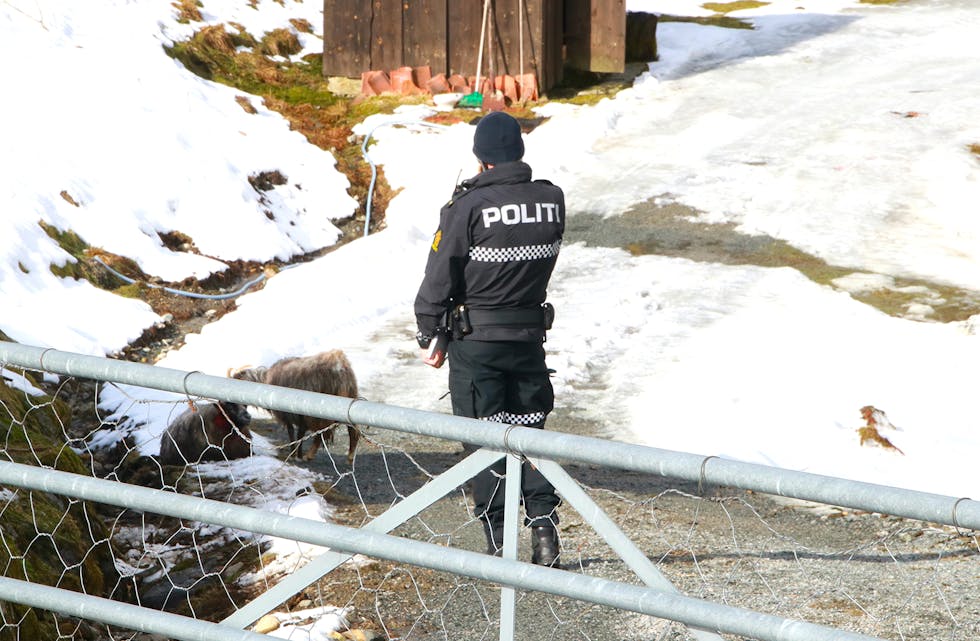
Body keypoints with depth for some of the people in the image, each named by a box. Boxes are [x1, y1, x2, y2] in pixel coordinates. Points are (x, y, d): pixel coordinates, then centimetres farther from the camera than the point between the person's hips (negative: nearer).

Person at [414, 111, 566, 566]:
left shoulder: (468, 207, -16)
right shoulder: (551, 200, -4)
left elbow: (440, 277, -11)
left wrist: (427, 334, 1)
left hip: (476, 339, -4)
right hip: (530, 334, 4)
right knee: (529, 429, 15)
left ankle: (498, 545, 5)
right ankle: (543, 522, 3)